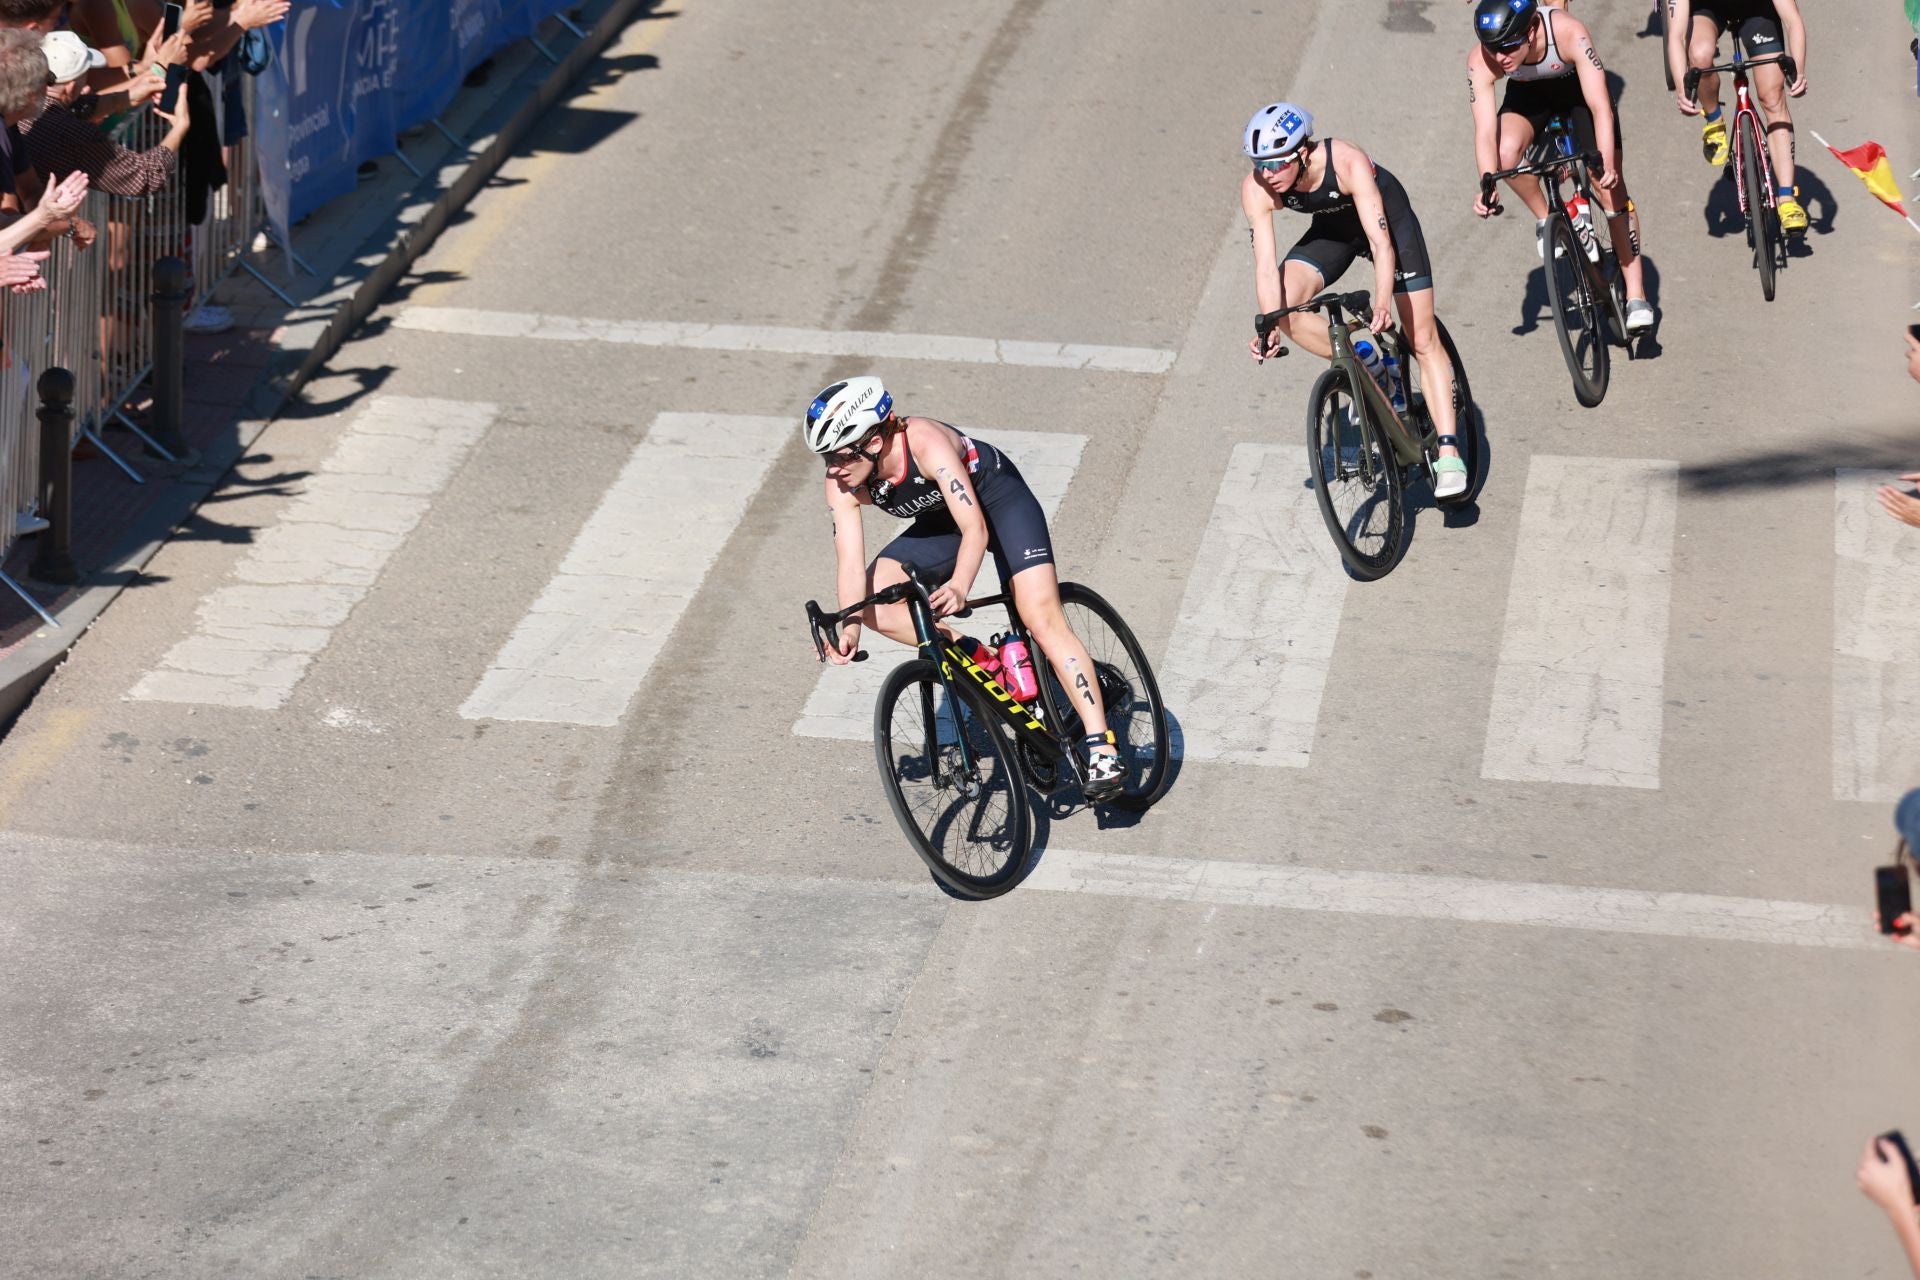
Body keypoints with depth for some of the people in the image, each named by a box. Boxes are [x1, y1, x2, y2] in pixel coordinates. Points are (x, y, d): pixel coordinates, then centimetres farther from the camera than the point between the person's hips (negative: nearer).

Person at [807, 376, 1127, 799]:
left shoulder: (926, 443, -36)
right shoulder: (842, 486, -20)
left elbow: (975, 528, -42)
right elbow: (850, 560, -24)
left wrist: (958, 588, -59)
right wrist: (850, 628, -41)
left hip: (998, 499, -6)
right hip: (940, 521, 6)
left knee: (1042, 618, -20)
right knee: (874, 601, -15)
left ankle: (1102, 750, -22)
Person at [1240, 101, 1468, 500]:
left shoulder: (1347, 162, -39)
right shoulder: (1256, 188, -28)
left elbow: (1380, 241, -42)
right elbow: (1265, 261, -30)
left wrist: (1382, 302, -55)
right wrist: (1270, 327, -42)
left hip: (1387, 216, -4)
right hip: (1331, 228, 4)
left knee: (1423, 340, -7)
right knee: (1285, 302, -23)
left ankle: (1449, 456, -6)